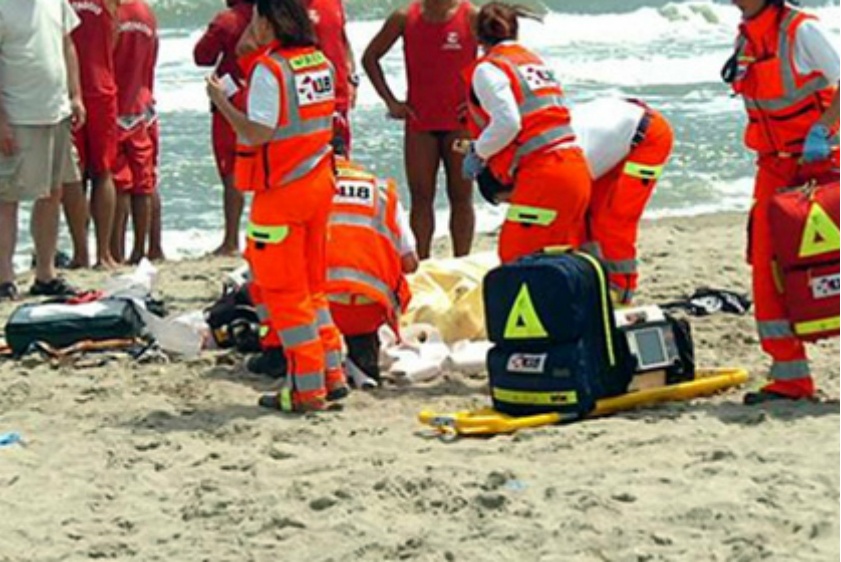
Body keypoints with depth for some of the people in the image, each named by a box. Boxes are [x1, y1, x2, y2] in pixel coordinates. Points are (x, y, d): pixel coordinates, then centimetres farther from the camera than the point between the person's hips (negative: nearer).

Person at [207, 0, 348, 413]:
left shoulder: (268, 69, -16)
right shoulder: (320, 62, 6)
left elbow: (257, 133, -22)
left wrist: (221, 102, -10)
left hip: (281, 191, -8)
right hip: (318, 183, 8)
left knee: (282, 290, 1)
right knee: (310, 285, 18)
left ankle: (306, 389, 3)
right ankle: (332, 374, 19)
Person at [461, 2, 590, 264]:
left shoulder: (488, 69, -4)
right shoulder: (536, 61, 21)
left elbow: (507, 123, -17)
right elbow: (534, 119, 16)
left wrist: (477, 152, -3)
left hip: (543, 175, -8)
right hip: (576, 169, 8)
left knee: (516, 256, -3)